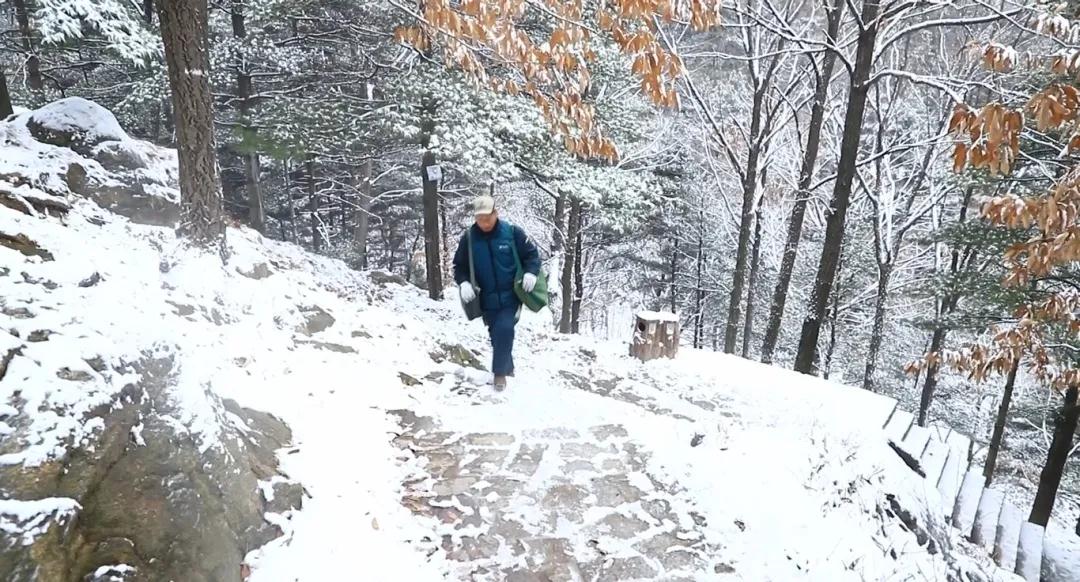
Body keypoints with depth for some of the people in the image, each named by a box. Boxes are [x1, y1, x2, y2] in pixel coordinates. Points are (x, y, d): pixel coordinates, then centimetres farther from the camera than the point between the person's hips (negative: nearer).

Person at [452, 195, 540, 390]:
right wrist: (463, 282, -14)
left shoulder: (512, 232, -9)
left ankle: (500, 372, -3)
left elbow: (532, 253, 0)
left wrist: (531, 273, -18)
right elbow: (459, 265, 5)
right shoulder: (468, 238, -5)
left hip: (511, 295, -3)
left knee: (504, 329, -18)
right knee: (496, 334, 12)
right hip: (488, 299, 3)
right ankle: (507, 367, 34)